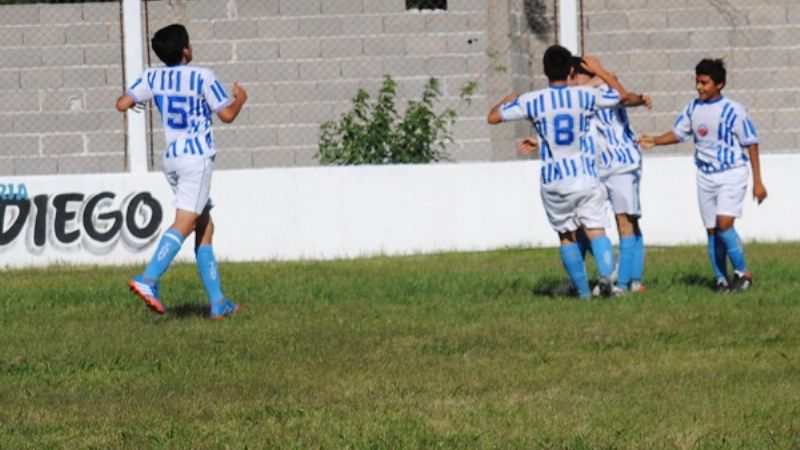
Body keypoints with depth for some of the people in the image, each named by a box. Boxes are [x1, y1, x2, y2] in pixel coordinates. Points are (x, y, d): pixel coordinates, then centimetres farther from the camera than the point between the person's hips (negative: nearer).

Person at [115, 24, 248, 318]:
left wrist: (132, 100, 23)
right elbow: (227, 115, -4)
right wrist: (239, 99, 17)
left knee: (204, 226, 11)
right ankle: (147, 280, -32)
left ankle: (217, 302, 9)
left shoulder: (153, 78, 4)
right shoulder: (202, 77, -8)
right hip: (197, 156, -6)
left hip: (171, 158, 6)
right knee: (184, 223, -14)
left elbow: (122, 104, 0)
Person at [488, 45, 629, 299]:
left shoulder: (531, 101, -4)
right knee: (596, 230, -3)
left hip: (553, 182, 0)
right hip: (586, 177, 0)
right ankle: (605, 272, -30)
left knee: (567, 237, 12)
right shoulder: (585, 96, 0)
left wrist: (508, 100, 26)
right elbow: (621, 95, 19)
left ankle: (583, 291, 10)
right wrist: (599, 71, 31)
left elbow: (493, 117, 6)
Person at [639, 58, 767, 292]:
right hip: (706, 176, 5)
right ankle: (721, 279, 15)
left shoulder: (733, 111, -12)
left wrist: (757, 181, -6)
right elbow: (678, 133, 13)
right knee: (712, 229, 5)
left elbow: (751, 144, -6)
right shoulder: (693, 109, 3)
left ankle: (743, 272, -4)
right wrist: (654, 140, -6)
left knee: (724, 223, -20)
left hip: (732, 175, -5)